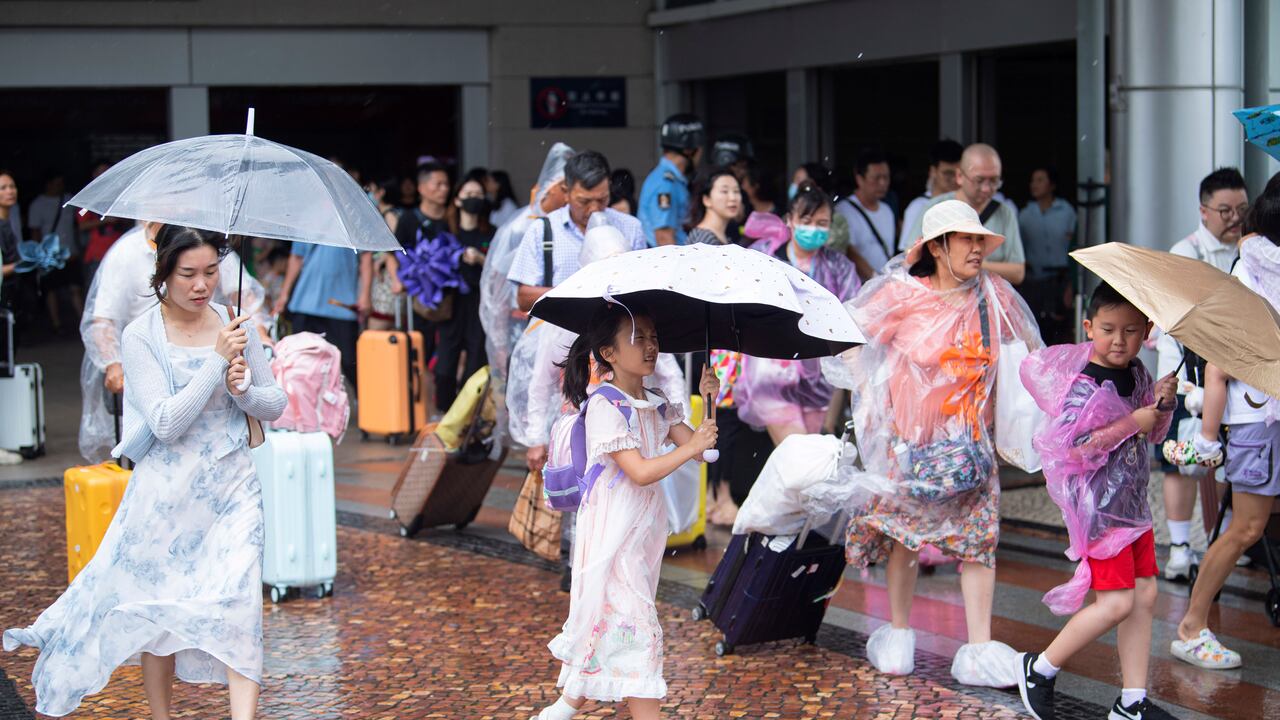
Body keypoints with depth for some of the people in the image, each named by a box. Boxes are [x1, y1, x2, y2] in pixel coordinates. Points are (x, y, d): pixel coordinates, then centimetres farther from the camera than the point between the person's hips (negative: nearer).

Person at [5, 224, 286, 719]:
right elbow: (167, 422, -18)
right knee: (159, 610, 9)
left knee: (237, 602, -13)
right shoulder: (142, 336, -8)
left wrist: (242, 386, -12)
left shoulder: (234, 324, 3)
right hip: (166, 491, -2)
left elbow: (276, 405, 9)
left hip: (232, 489, 2)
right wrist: (217, 360, -20)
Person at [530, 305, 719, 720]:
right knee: (634, 625, -9)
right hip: (612, 534, -8)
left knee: (608, 630, 14)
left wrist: (706, 401, -10)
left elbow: (699, 447, 1)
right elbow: (641, 472, -22)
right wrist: (690, 448, -21)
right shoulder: (604, 408, -15)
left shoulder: (658, 406, 8)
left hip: (642, 529, 8)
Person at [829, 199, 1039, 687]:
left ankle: (980, 649, 0)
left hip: (969, 440, 3)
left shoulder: (993, 296, -2)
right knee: (905, 535, 7)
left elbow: (1029, 345, 15)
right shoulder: (903, 295, -11)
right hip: (909, 440, -2)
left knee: (979, 537, -3)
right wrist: (868, 394, -7)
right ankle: (898, 633, 24)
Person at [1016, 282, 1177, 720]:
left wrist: (1163, 403, -4)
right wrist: (1131, 423, -22)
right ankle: (1040, 669, 8)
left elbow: (1155, 433, 16)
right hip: (1098, 506, -8)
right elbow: (1075, 444, -26)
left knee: (1145, 595, 8)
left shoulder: (1137, 373, 6)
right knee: (1116, 602, -9)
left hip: (1132, 501, 8)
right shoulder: (1083, 383, -17)